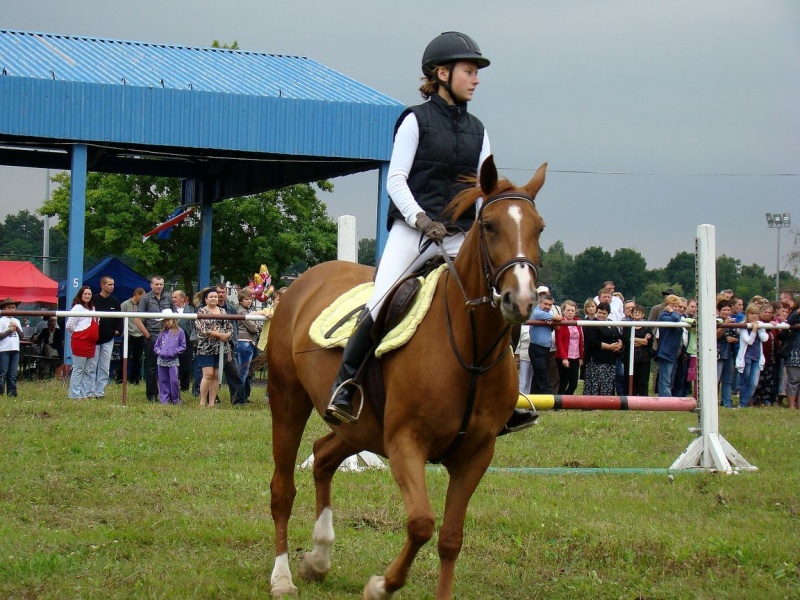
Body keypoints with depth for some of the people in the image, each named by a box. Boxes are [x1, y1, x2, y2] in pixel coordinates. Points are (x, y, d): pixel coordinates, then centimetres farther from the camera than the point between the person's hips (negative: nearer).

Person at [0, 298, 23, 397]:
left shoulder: (17, 321, 16)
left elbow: (21, 336, 13)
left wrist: (17, 328, -2)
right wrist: (9, 330, -13)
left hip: (15, 350, 5)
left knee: (13, 374, 6)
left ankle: (12, 393, 9)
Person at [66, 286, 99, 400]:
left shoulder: (92, 308, 17)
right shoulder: (77, 308, -8)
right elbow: (69, 326, -12)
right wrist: (78, 333, 1)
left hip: (90, 342, 8)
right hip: (80, 342, -8)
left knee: (87, 370, 12)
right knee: (78, 369, -5)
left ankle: (85, 393, 17)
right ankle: (75, 395, -2)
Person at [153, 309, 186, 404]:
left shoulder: (179, 332, 1)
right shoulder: (162, 332, 13)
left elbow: (183, 346, 2)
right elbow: (156, 346, 17)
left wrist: (174, 352, -10)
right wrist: (159, 351, -2)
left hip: (173, 360, -4)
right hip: (162, 360, 4)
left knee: (174, 380, -9)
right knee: (163, 380, 6)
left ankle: (176, 399, 4)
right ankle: (164, 399, 12)